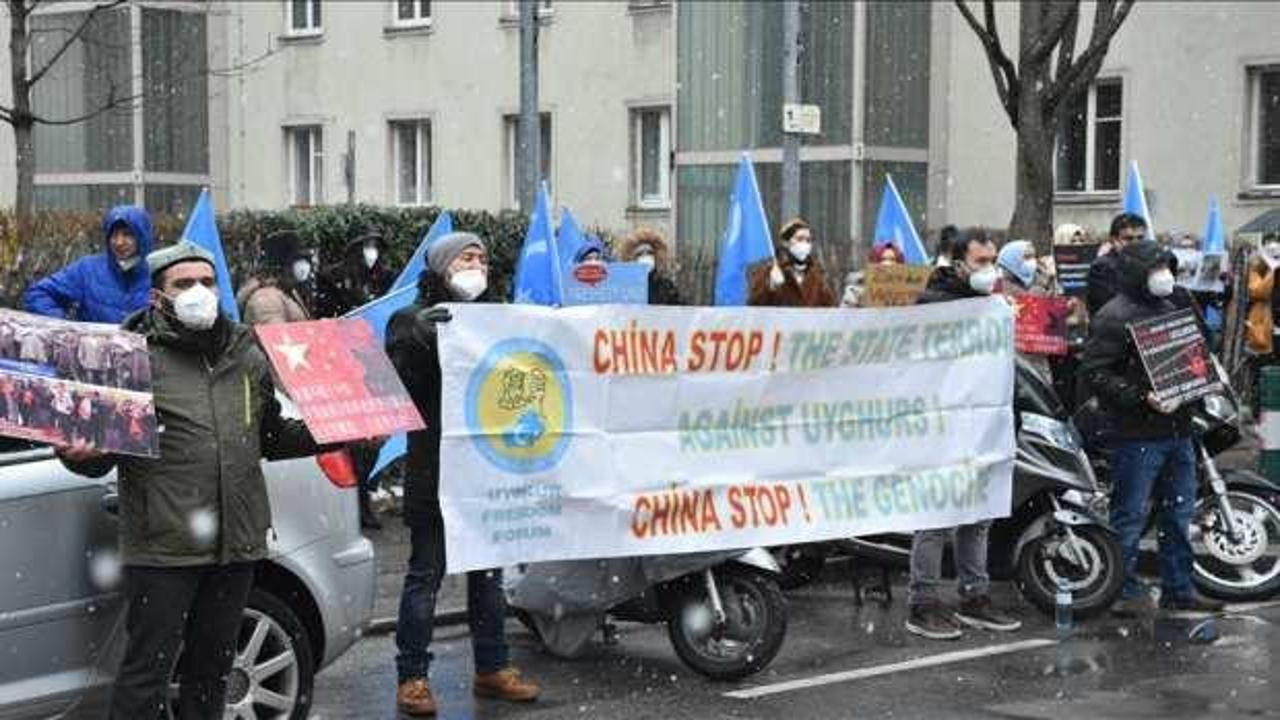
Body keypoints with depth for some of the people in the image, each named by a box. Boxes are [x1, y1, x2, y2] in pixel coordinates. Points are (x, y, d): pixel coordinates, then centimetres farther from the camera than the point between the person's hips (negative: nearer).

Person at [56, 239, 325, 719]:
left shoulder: (247, 356, 12)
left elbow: (272, 438, 20)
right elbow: (99, 457, -5)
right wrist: (80, 455, -28)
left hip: (237, 542, 5)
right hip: (163, 548, -5)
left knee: (212, 668, 17)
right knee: (147, 670, -2)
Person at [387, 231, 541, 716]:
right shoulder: (413, 322, -2)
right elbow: (398, 384, -12)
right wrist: (417, 339, -25)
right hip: (436, 470, -6)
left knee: (488, 571, 13)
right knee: (426, 573, -2)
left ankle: (492, 668, 23)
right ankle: (412, 677, 4)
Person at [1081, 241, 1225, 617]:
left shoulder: (1169, 308, 17)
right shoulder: (1115, 316, -12)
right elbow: (1094, 372, -18)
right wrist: (1142, 398, -25)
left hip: (1178, 429, 9)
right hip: (1137, 434, -9)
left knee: (1179, 514, 14)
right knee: (1130, 516, -1)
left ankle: (1179, 588, 25)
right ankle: (1126, 589, 9)